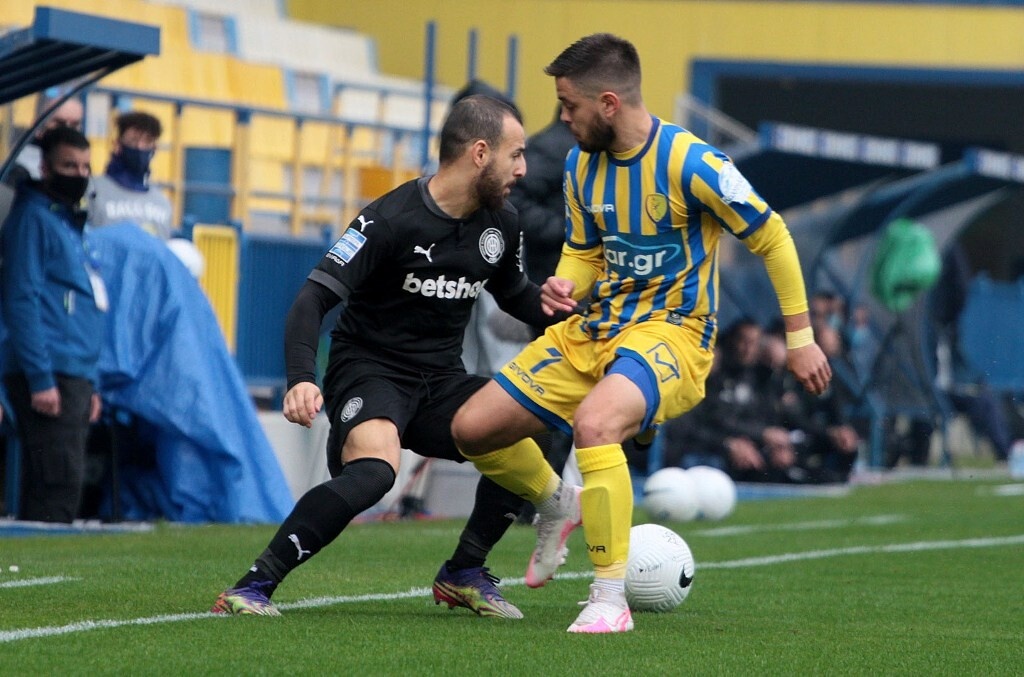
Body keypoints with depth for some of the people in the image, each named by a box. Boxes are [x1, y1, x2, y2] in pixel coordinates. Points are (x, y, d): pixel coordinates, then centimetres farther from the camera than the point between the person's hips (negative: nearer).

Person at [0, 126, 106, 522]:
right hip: (50, 377, -9)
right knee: (59, 484, -14)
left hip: (75, 377, 9)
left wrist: (90, 385, 20)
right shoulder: (33, 218, -6)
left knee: (56, 484, 8)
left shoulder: (74, 224, 21)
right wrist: (40, 380, -19)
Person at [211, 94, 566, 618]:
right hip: (370, 369, -7)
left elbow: (513, 294, 24)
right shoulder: (391, 220, -18)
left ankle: (463, 573, 6)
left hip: (441, 379, 7)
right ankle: (253, 586, -29)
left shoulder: (501, 224, 4)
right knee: (375, 470, -35)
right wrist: (302, 379, -37)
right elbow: (314, 299, -21)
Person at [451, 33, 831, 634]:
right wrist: (565, 286, -8)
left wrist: (800, 338, -5)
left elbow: (771, 237, -8)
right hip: (594, 331, 8)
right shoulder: (581, 165, 3)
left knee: (593, 422, -38)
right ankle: (556, 504, 32)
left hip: (672, 331, -8)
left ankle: (610, 600, -29)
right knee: (472, 427, 1)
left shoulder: (689, 163, -18)